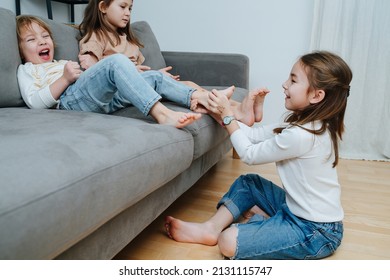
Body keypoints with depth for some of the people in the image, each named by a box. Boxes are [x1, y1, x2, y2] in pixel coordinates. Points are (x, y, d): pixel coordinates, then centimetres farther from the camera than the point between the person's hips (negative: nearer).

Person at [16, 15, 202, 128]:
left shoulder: (62, 64, 41)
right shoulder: (27, 69, 20)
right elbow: (34, 102, 0)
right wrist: (65, 79, -10)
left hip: (103, 98, 8)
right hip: (71, 100, -7)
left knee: (155, 78, -3)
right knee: (116, 61, -30)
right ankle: (162, 114, -44)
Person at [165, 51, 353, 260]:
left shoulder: (301, 135, -27)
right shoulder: (308, 124, 2)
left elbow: (250, 154, -15)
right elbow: (254, 134, 1)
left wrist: (228, 115, -9)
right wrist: (220, 112, -3)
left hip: (315, 232, -9)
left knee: (229, 242, -23)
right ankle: (211, 228, 8)